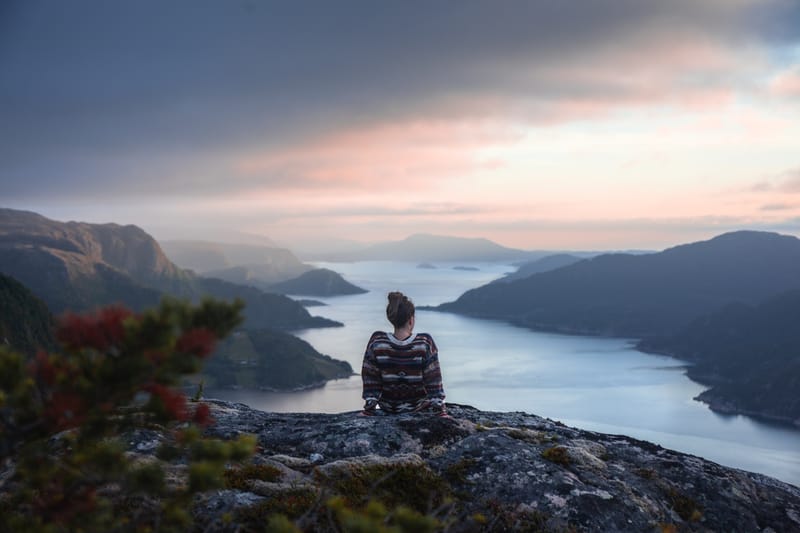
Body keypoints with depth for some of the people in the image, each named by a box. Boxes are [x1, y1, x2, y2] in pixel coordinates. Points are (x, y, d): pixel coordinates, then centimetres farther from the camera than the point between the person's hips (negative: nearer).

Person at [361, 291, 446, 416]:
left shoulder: (376, 341, -21)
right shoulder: (425, 343, -25)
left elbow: (370, 381, -13)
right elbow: (433, 382, -19)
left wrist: (369, 410, -4)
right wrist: (440, 412, -9)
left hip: (387, 407, 2)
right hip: (419, 406, -1)